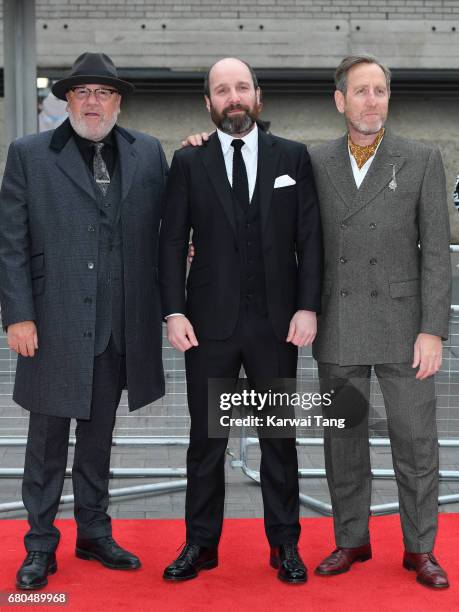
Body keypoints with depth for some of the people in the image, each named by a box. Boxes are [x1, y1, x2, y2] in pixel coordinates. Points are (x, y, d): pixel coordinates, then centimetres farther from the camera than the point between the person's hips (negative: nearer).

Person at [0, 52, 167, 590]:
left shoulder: (148, 154, 7)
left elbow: (165, 226, 9)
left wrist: (165, 304, 0)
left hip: (121, 326, 3)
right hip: (55, 324, -2)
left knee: (99, 434, 15)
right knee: (48, 436, 6)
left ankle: (94, 532, 29)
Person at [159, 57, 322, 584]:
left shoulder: (293, 157, 4)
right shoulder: (188, 162, 4)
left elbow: (310, 237, 2)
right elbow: (172, 241, 2)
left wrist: (308, 307, -6)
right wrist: (174, 312, -7)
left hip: (276, 323, 0)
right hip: (210, 323, 0)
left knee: (279, 438, 9)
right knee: (205, 438, 8)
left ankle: (284, 544, 22)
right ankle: (201, 544, 21)